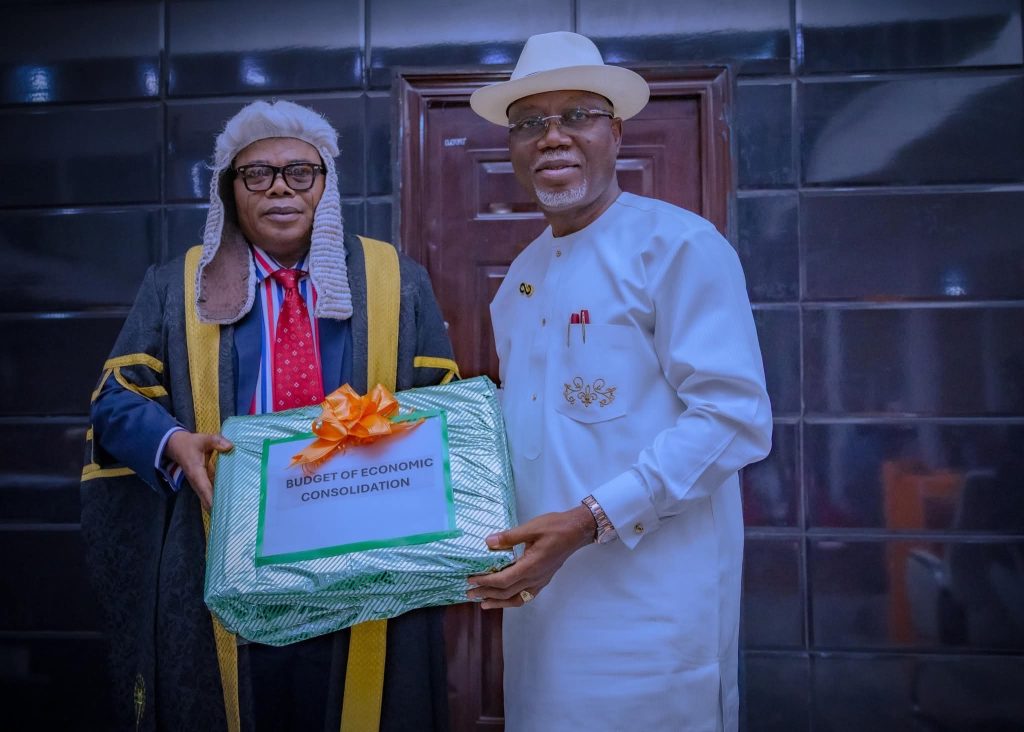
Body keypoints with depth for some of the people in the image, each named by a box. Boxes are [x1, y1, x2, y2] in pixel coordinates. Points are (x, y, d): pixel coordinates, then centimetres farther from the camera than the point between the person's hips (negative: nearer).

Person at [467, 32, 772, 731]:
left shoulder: (678, 245, -11)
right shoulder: (520, 277, 13)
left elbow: (735, 418, -18)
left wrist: (591, 521, -22)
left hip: (651, 596, -7)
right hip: (541, 588, 7)